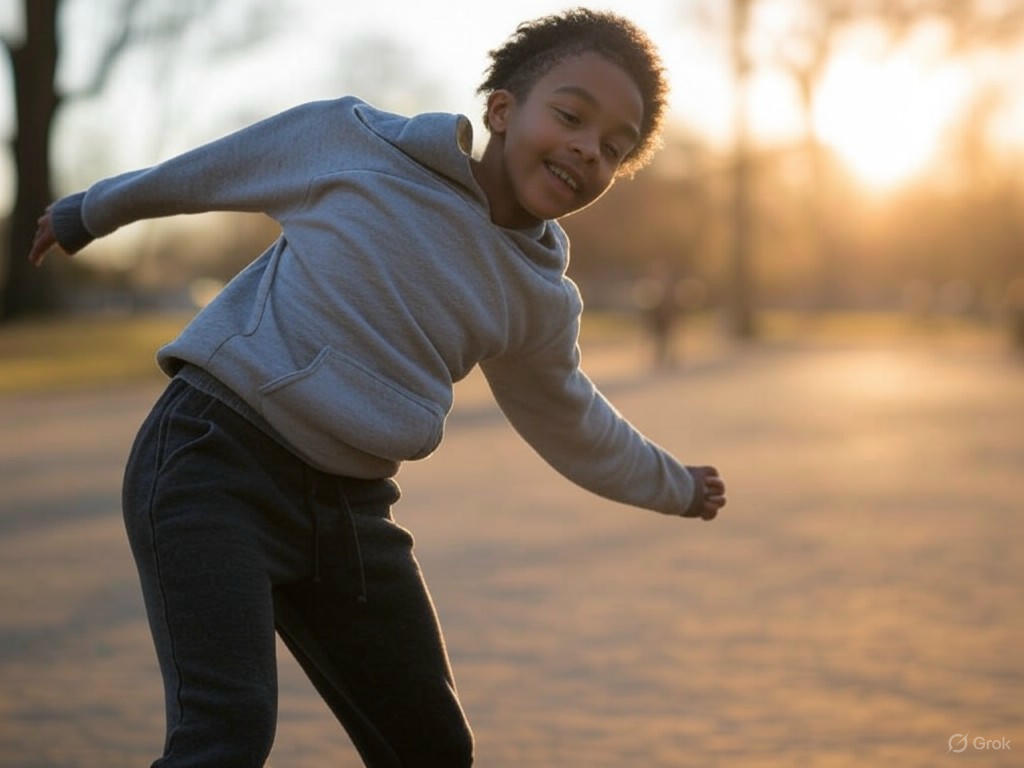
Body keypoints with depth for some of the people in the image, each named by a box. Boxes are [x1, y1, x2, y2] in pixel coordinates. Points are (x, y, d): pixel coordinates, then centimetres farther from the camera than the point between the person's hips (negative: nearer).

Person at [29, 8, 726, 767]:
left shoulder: (542, 303, 9)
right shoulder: (356, 141, -4)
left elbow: (573, 424, 28)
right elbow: (205, 171, 11)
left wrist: (672, 485, 39)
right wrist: (89, 212, 24)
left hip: (352, 508, 6)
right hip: (215, 464, -6)